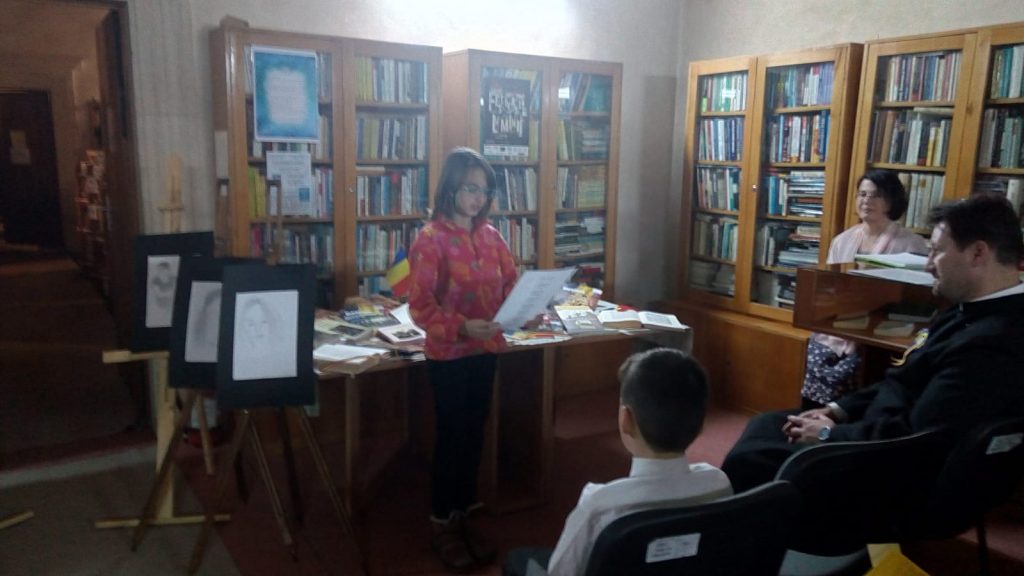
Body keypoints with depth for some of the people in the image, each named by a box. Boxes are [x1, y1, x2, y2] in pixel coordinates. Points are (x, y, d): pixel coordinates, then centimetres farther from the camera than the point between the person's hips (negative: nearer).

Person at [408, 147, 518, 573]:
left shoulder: (490, 235, 5)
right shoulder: (431, 238, -14)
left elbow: (510, 285, 9)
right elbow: (420, 307, -16)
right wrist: (463, 327, -28)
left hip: (485, 352, 6)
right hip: (448, 356, -6)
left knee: (473, 437, 15)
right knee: (450, 438, 5)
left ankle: (462, 519, 31)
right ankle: (442, 527, 23)